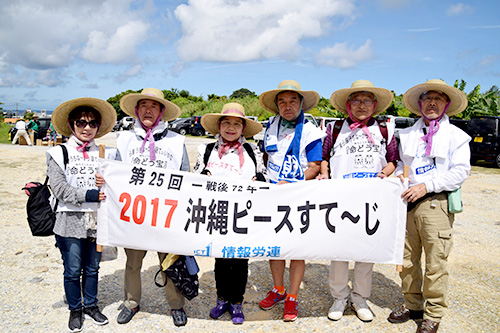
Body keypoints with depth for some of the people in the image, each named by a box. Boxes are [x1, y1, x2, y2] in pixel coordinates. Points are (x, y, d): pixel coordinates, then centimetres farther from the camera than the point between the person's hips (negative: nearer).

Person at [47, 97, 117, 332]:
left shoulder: (105, 154, 7)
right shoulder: (59, 154, -1)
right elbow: (59, 189, -10)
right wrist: (90, 195, -20)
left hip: (98, 220, 2)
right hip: (71, 222, -2)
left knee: (92, 267, 15)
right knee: (73, 270, 8)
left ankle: (91, 305, 34)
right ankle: (75, 310, 28)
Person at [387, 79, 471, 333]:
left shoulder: (456, 135, 5)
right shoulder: (407, 134, 17)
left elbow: (460, 171, -4)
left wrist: (426, 186, -14)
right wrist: (399, 174, 0)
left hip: (436, 203, -4)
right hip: (407, 202, 4)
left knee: (435, 262, -1)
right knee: (407, 258, 9)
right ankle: (412, 305, 25)